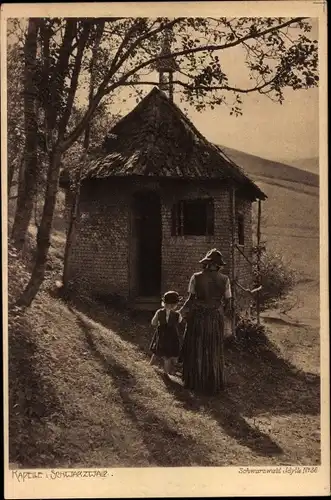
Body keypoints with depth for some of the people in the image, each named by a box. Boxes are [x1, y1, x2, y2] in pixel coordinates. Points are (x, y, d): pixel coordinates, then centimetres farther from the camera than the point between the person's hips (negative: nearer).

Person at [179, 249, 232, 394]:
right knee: (214, 352, 15)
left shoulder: (196, 277, -10)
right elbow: (228, 303, -4)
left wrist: (181, 312, 4)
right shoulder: (224, 280, -7)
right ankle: (213, 384, 24)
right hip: (216, 319, 1)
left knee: (196, 350, 14)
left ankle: (194, 382, 22)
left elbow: (191, 299, -11)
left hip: (197, 317, -1)